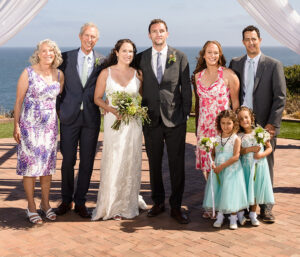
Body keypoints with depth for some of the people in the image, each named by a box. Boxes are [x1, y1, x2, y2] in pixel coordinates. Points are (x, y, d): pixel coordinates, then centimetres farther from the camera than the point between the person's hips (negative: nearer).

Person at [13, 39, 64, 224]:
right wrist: (16, 125, -8)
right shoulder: (28, 73, -6)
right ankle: (31, 207, 11)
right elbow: (19, 101, -4)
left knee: (48, 164, 9)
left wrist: (59, 123, 11)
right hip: (29, 124, -4)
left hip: (50, 125, 4)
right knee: (30, 164, 0)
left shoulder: (59, 75, 5)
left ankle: (45, 204, 22)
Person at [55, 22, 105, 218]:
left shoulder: (103, 61, 3)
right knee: (68, 160, 6)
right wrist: (59, 107, 3)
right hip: (70, 116, 0)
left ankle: (80, 202, 19)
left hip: (91, 118, 0)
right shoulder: (66, 57, 4)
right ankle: (66, 200, 22)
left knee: (87, 162, 6)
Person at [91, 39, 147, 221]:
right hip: (113, 122, -2)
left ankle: (129, 203, 24)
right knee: (113, 163, -3)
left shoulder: (137, 74, 7)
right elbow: (97, 98, 3)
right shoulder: (106, 73, 2)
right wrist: (112, 109, -13)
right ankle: (112, 206, 9)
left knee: (131, 162, 6)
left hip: (133, 122, 2)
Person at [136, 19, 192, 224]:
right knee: (154, 164, 10)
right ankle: (158, 203, 24)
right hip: (151, 120, 2)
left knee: (177, 164, 2)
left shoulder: (180, 57, 3)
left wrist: (186, 114, -1)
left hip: (175, 119, -1)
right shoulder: (141, 58, 6)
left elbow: (186, 88, 3)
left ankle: (176, 206, 13)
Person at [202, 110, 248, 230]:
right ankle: (220, 216, 20)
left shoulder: (236, 139, -9)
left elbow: (236, 157, -15)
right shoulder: (217, 138, 6)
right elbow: (213, 154, 10)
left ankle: (233, 218, 14)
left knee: (231, 193, -1)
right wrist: (212, 163, -11)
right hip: (218, 170, 4)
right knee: (217, 192, 6)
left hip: (231, 170, -4)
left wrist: (221, 166, -19)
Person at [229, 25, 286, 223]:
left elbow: (280, 97, -4)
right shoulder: (235, 64, 10)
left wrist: (272, 124, -11)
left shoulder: (274, 65, 0)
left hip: (264, 125, -2)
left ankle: (266, 208, 15)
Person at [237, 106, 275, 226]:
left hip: (259, 166, 1)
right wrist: (250, 149, -21)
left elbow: (269, 148, 1)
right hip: (246, 166, -1)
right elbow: (238, 151, -9)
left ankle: (253, 214, 19)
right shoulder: (240, 136, -3)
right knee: (245, 189, 2)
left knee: (256, 188, 6)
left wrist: (261, 154, -15)